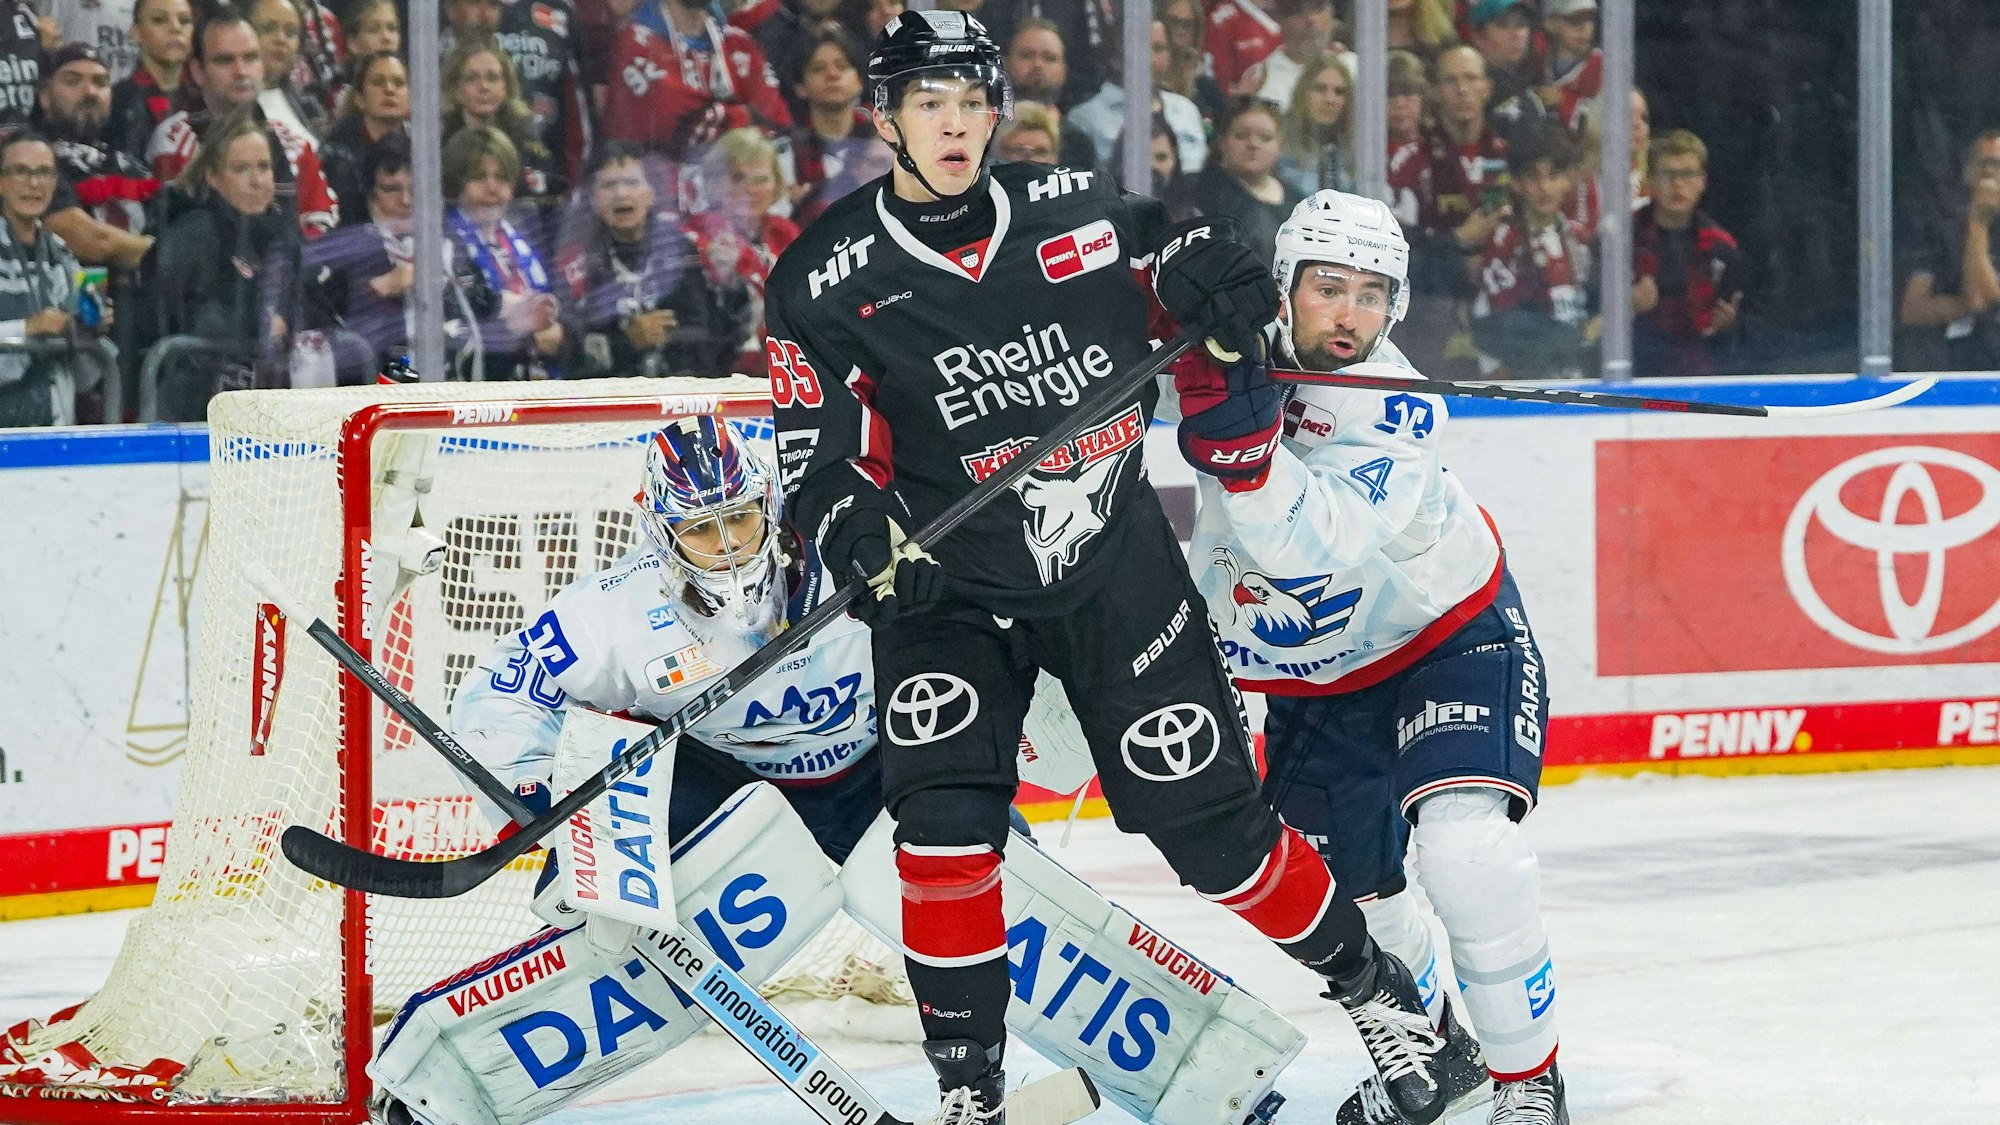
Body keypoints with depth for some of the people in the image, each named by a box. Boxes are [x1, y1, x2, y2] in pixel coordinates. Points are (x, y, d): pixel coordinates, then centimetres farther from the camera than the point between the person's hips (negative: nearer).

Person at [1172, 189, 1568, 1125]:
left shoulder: (1398, 414, -30)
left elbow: (1308, 540, -45)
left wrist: (1242, 439, -55)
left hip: (1451, 636, -6)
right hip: (1310, 677, 6)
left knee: (1465, 850, -25)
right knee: (1352, 884, 10)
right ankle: (1431, 1047, 38)